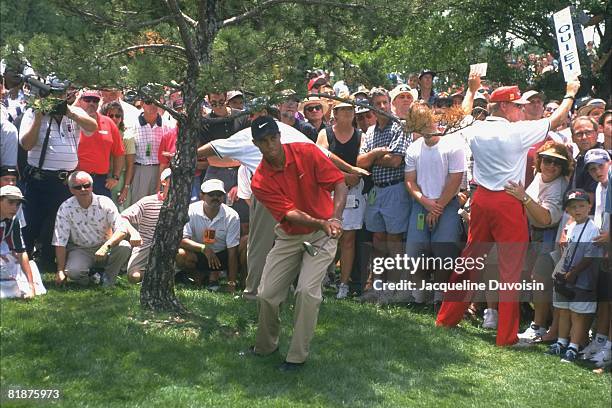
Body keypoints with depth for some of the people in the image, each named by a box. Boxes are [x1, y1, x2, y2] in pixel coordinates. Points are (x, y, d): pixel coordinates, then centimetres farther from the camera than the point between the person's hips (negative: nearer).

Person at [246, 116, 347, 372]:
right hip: (288, 237, 3)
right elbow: (289, 213, -21)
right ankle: (265, 347, 27)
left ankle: (298, 357, -6)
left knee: (307, 290, -18)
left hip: (322, 236, -2)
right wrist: (321, 223, -39)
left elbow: (339, 184, -15)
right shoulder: (260, 182, -12)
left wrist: (335, 218, -32)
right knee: (266, 294, 1)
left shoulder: (307, 153, -13)